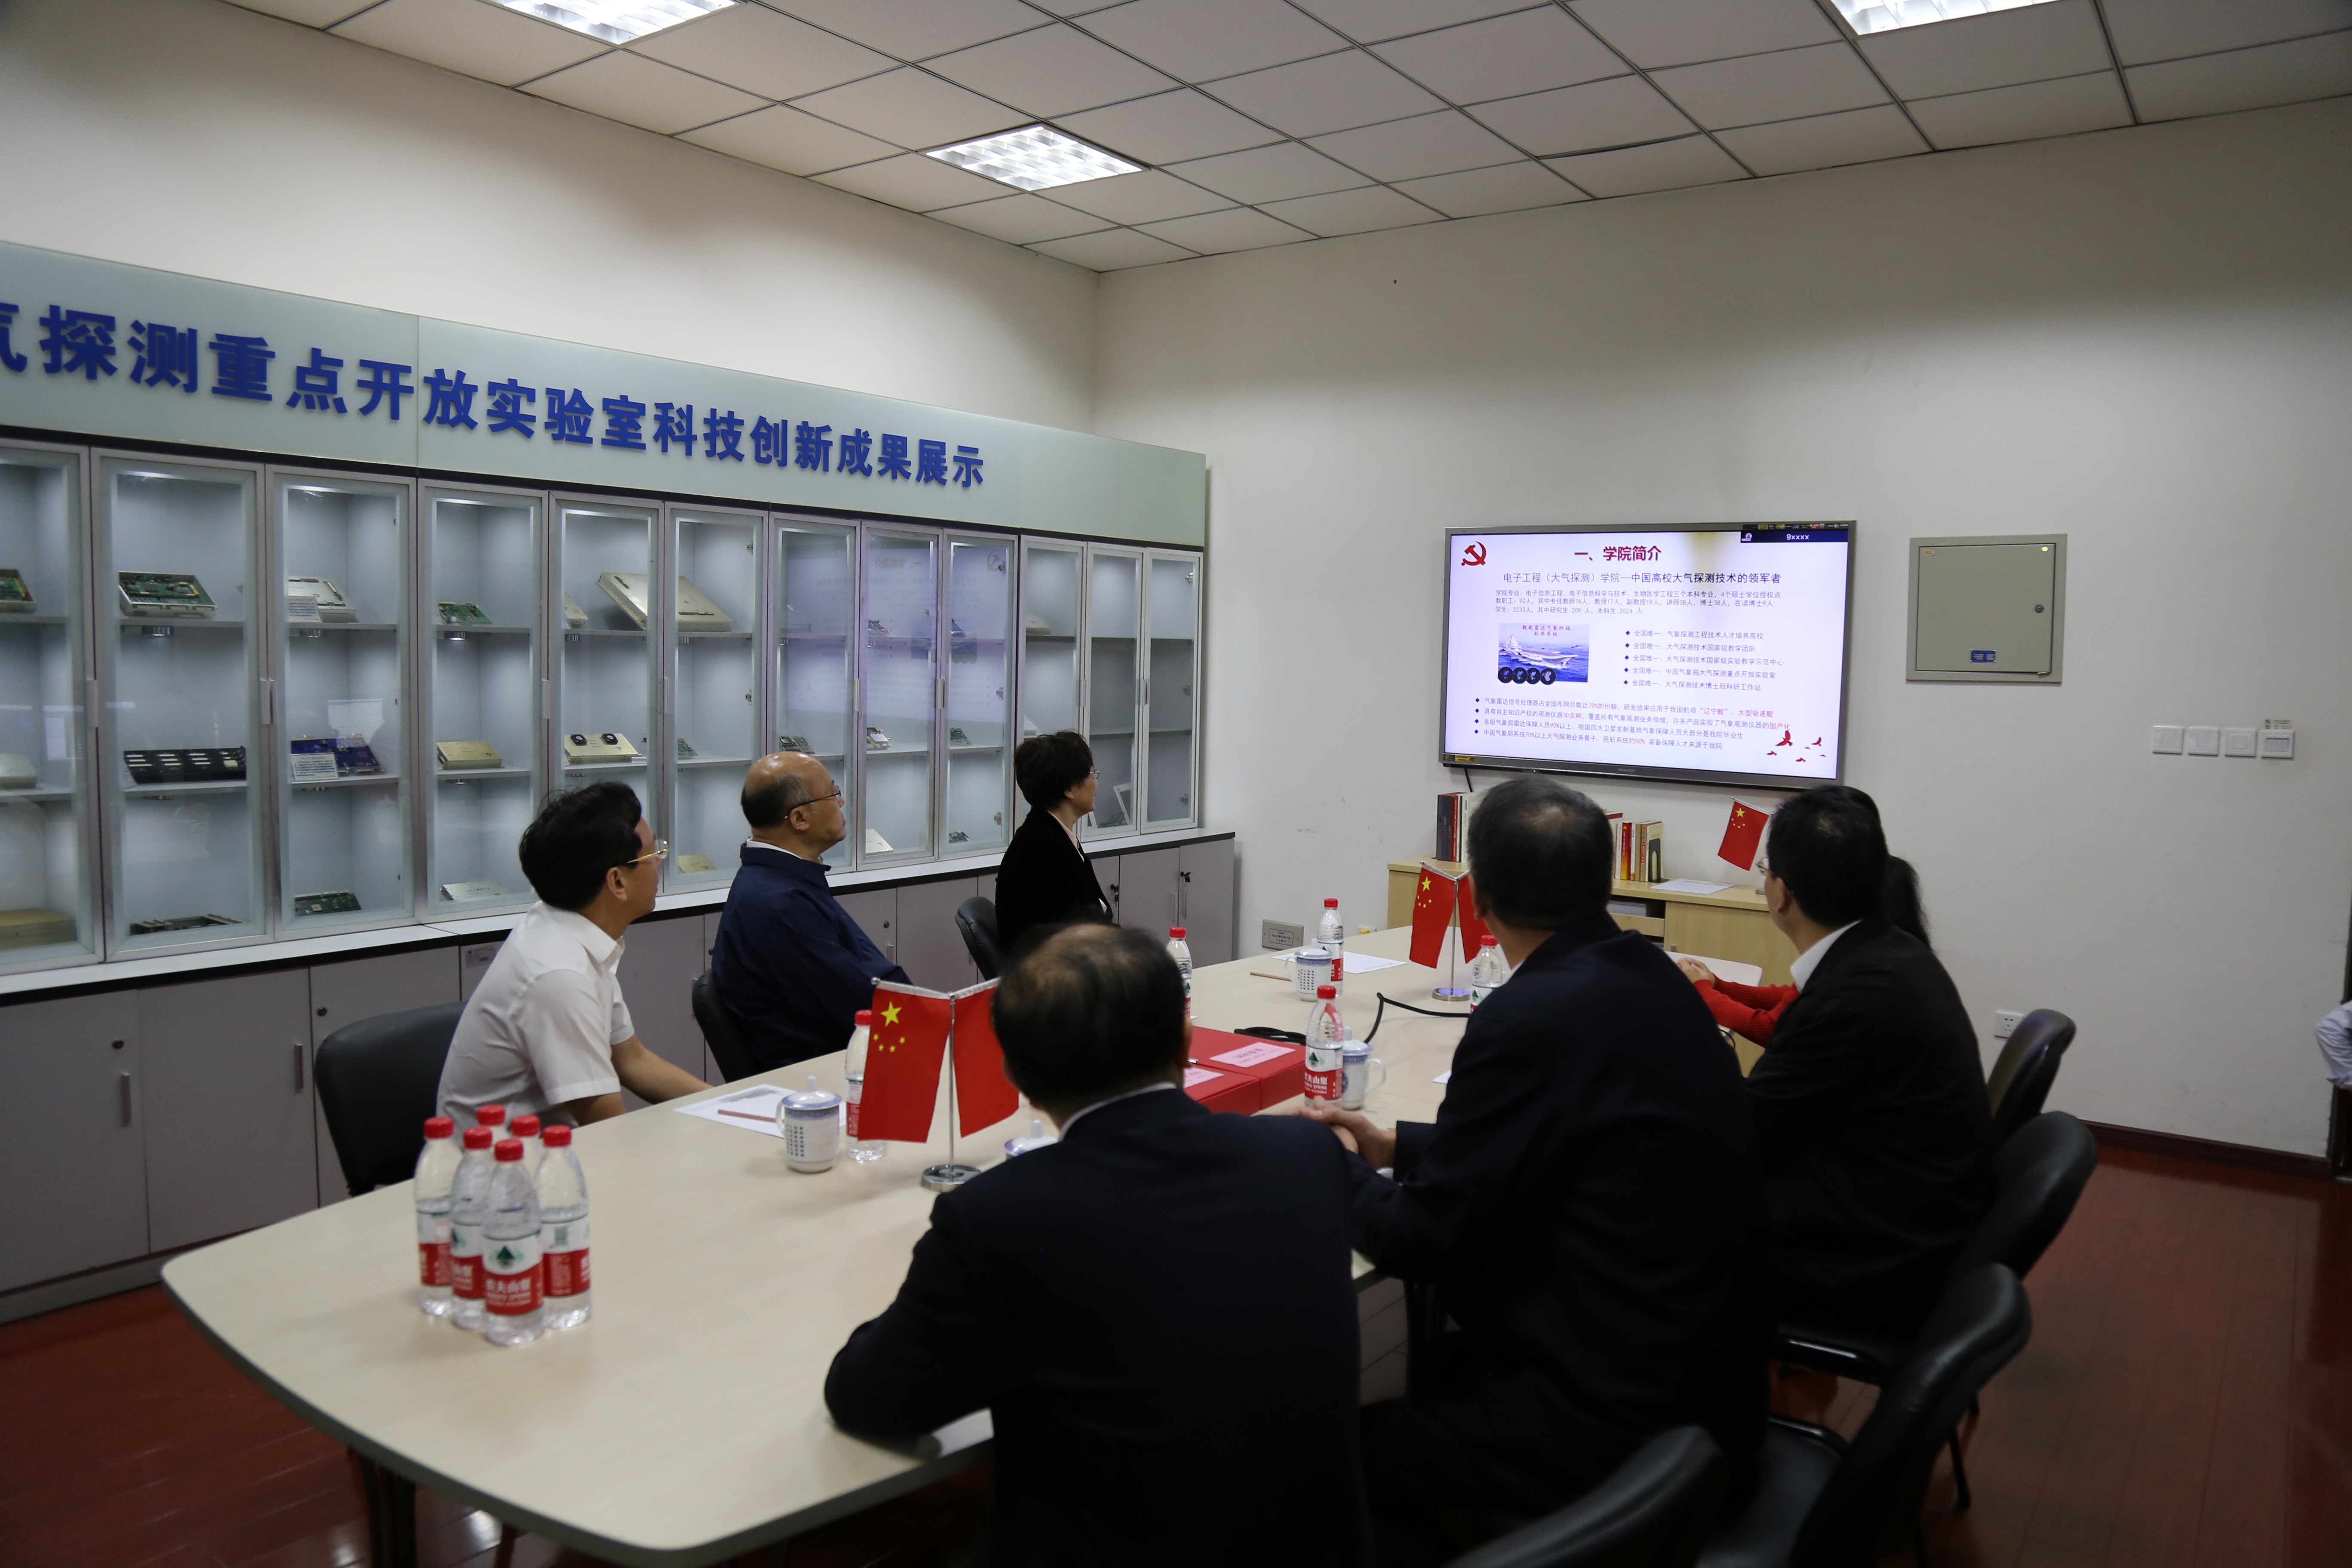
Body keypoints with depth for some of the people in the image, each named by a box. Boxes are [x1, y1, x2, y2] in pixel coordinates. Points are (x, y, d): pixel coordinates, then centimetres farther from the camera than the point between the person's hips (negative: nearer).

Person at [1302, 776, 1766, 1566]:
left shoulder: (1532, 1017, -25)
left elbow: (1420, 1238, -16)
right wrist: (1397, 1146, 15)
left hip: (1624, 1422, -9)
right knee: (1429, 1368, 23)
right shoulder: (1646, 975, 1)